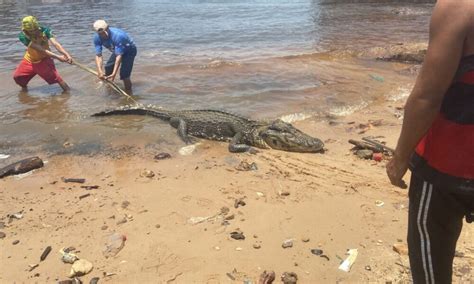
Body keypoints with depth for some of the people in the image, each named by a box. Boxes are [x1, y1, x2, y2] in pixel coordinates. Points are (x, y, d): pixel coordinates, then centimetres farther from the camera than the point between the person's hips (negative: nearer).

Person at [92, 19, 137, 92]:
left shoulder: (117, 36, -40)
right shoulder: (97, 38, -21)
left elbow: (119, 56, -42)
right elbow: (98, 55, -23)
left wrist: (114, 74, -49)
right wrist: (99, 71, -40)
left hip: (129, 50, -7)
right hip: (117, 50, 7)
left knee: (124, 74, -19)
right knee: (108, 68, 8)